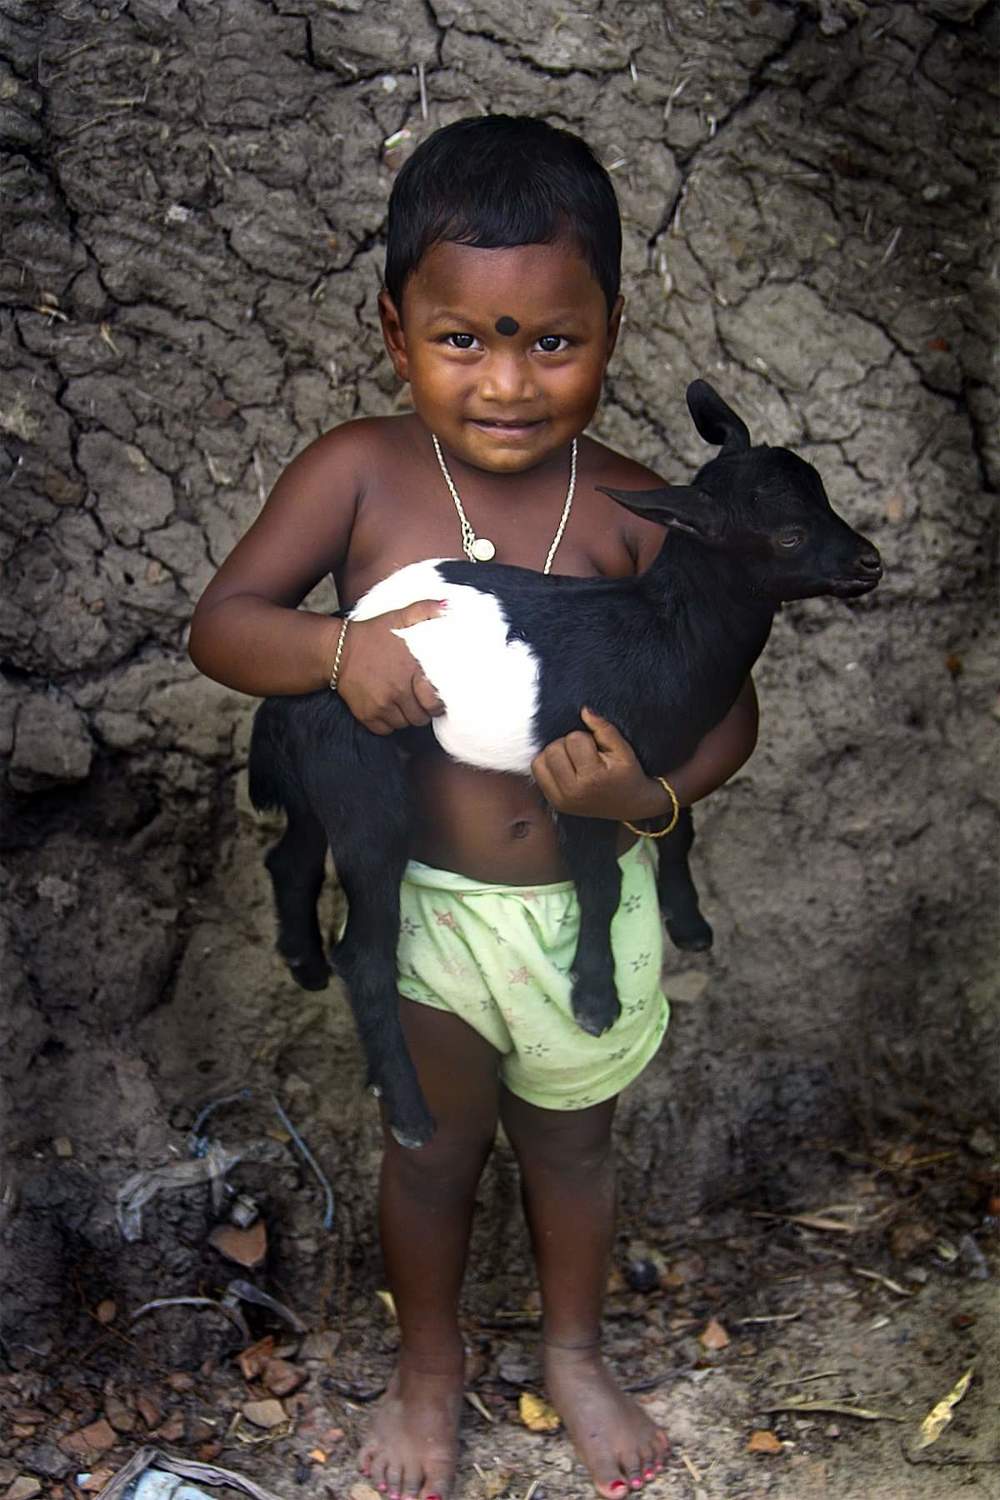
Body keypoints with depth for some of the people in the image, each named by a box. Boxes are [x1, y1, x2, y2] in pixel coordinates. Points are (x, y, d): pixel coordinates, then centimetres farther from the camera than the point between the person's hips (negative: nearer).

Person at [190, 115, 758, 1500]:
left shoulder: (637, 515, -14)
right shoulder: (358, 474, -15)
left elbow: (727, 709, -8)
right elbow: (220, 623, -12)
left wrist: (652, 794, -28)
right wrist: (337, 648, -32)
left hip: (587, 905, 1)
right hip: (419, 902, -1)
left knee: (571, 1140, 24)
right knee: (433, 1151, 21)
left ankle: (576, 1350, 53)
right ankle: (430, 1362, 50)